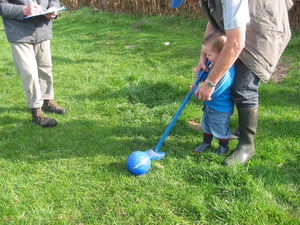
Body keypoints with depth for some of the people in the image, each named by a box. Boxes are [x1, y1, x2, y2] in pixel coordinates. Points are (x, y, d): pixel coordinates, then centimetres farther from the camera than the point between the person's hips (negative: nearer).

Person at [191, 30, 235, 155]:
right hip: (209, 105, 9)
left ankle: (223, 146, 38)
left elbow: (212, 92, -32)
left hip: (221, 109, -9)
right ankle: (206, 143, 46)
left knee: (219, 128, 14)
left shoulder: (225, 72, -36)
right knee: (206, 124, 25)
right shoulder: (216, 64, -5)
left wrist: (195, 89, -19)